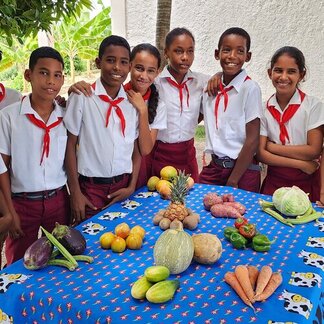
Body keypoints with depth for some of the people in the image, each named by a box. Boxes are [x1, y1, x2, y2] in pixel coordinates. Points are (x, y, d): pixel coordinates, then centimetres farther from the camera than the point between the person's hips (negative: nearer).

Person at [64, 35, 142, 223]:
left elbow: (137, 148, 7)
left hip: (123, 187, 3)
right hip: (90, 187, -3)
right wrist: (75, 192, -6)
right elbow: (70, 144, -5)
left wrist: (132, 186, -1)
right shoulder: (82, 98, -8)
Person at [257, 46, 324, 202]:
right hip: (274, 181, 2)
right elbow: (261, 154, -6)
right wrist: (301, 164, -14)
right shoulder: (264, 109, -1)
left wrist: (272, 147, -9)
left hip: (306, 184, -2)